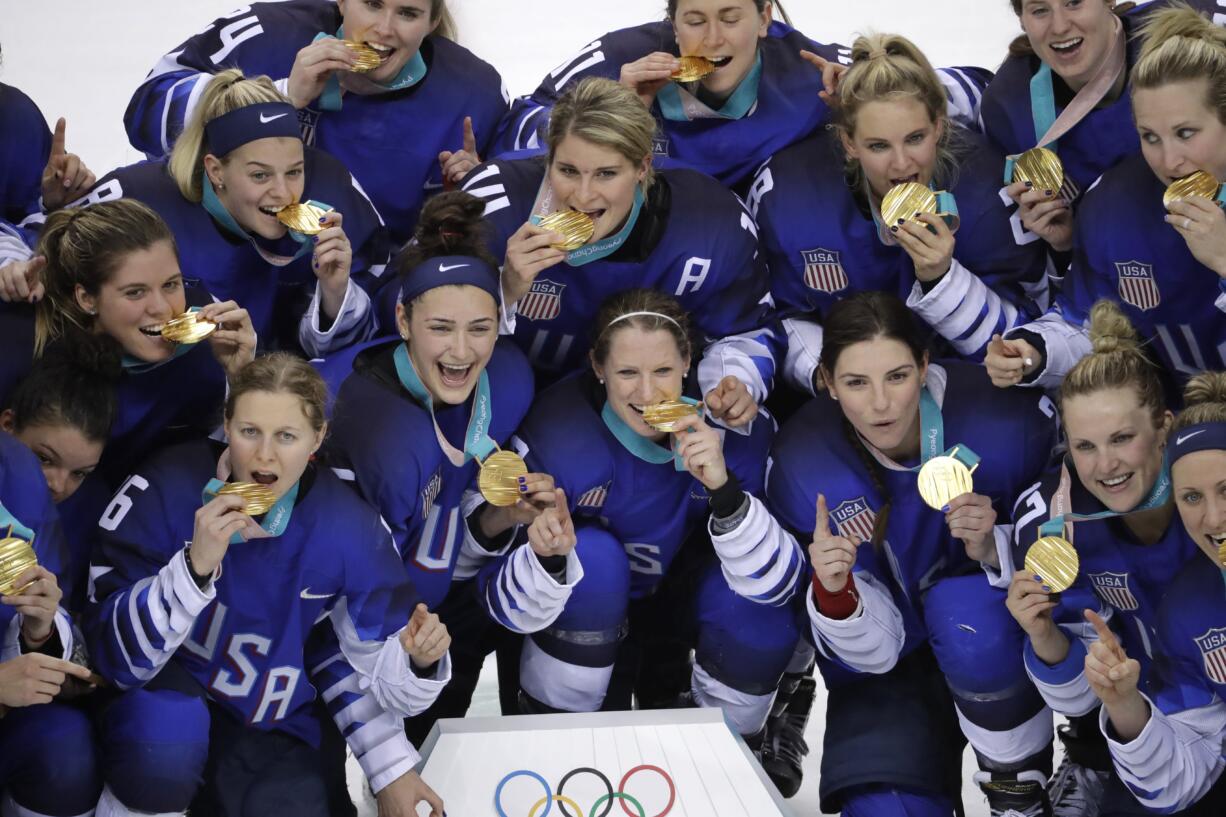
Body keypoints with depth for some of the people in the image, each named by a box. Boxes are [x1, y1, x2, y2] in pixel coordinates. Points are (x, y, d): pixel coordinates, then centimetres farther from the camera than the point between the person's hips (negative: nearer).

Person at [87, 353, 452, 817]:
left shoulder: (351, 528, -11)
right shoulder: (167, 489, -17)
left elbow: (382, 671, -1)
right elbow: (115, 654, -21)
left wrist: (417, 660, -25)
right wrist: (194, 567, -35)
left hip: (271, 731, 3)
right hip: (166, 693, -3)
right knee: (167, 736, -36)